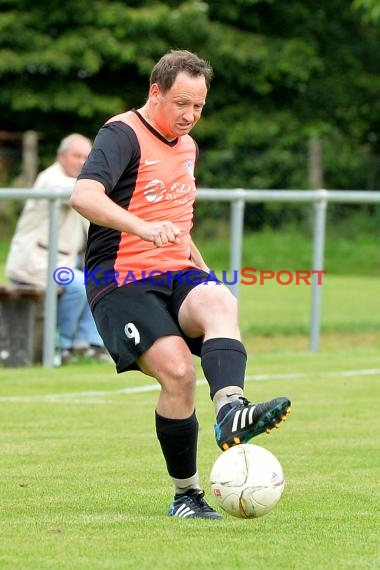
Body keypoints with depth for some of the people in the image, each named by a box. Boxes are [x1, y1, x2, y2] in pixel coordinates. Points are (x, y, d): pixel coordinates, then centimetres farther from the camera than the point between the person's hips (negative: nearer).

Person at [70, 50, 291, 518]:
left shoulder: (187, 146, 19)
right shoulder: (122, 135, -7)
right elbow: (83, 196, -26)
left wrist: (203, 274, 26)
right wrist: (144, 229, -39)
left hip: (175, 274, 6)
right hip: (121, 281, -6)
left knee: (219, 303, -30)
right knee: (178, 373, -24)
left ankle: (231, 412, -54)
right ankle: (186, 495, -8)